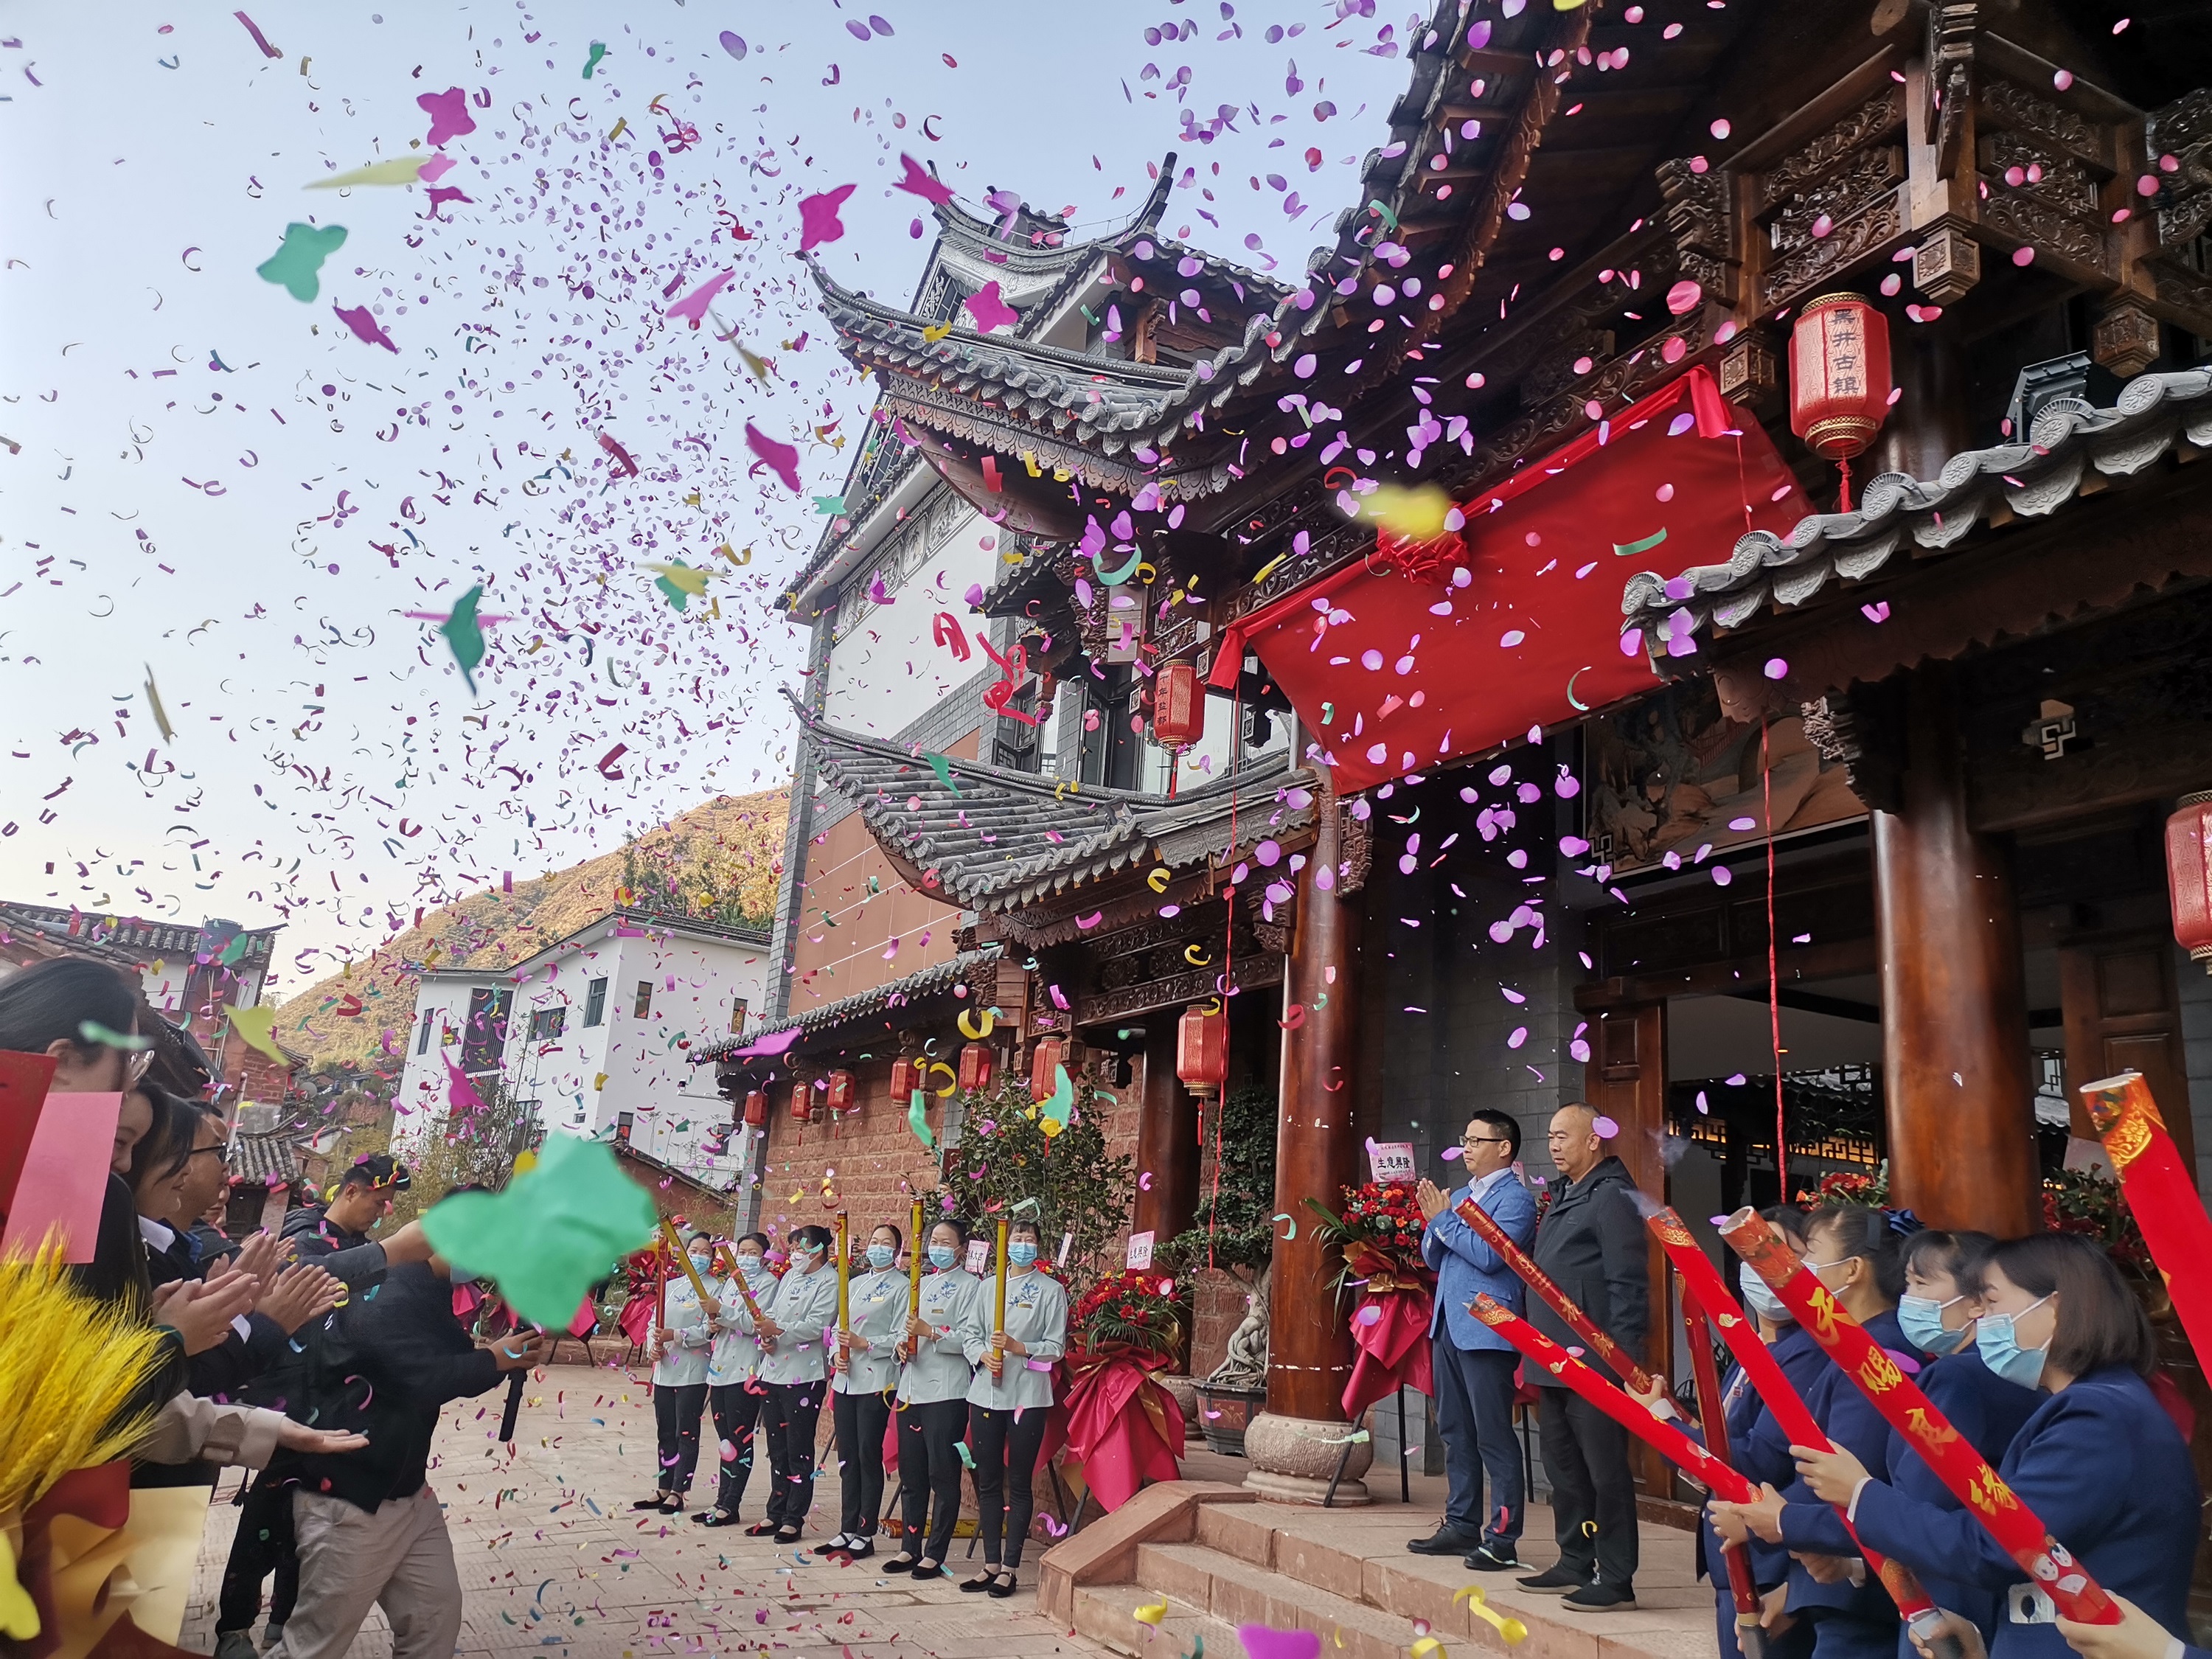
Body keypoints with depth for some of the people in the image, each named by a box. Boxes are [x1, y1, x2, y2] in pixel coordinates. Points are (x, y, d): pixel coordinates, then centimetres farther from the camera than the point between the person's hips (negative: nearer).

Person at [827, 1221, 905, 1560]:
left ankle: (865, 1533, 7)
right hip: (845, 1380, 6)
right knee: (847, 1456, 10)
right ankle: (848, 1529, 19)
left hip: (876, 1382, -6)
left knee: (869, 1456, -2)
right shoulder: (855, 1284, 16)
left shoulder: (901, 1286, -4)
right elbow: (840, 1326, 16)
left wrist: (865, 1344, -19)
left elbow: (900, 1337, -11)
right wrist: (836, 1354, -2)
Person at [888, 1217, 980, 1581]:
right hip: (911, 1389, 7)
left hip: (946, 1391, -7)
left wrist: (930, 1332, -22)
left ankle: (935, 1554, 5)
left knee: (943, 1475, -2)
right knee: (911, 1473, 12)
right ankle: (910, 1548, 21)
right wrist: (901, 1346, 0)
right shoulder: (921, 1284, 18)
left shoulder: (970, 1286, -3)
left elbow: (969, 1339, -12)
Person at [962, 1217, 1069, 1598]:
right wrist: (984, 1356, -11)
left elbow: (1056, 1347, -4)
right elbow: (970, 1335, 9)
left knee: (1019, 1484, 2)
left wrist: (1017, 1347, -18)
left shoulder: (1052, 1290, 1)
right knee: (988, 1482, 8)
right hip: (986, 1393, 4)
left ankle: (1009, 1568, 9)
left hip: (1028, 1396, -4)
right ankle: (991, 1564, 18)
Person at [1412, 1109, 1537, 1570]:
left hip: (1487, 1331, -9)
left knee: (1493, 1437, -5)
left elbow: (1489, 1255, -21)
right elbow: (1432, 1257, 17)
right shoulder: (1461, 1195, 17)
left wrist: (1444, 1219, -12)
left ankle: (1502, 1538, 1)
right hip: (1448, 1326, 9)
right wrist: (1436, 1220, -2)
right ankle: (1461, 1525, 23)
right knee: (1455, 1432, 14)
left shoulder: (1515, 1198, -8)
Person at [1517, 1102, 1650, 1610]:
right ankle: (1575, 1564, 27)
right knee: (1563, 1467, 16)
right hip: (1554, 1362, 10)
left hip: (1593, 1364, -10)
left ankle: (1616, 1580, 7)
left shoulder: (1612, 1195, -12)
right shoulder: (1563, 1197, 17)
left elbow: (1627, 1283, -17)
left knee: (1605, 1470, -1)